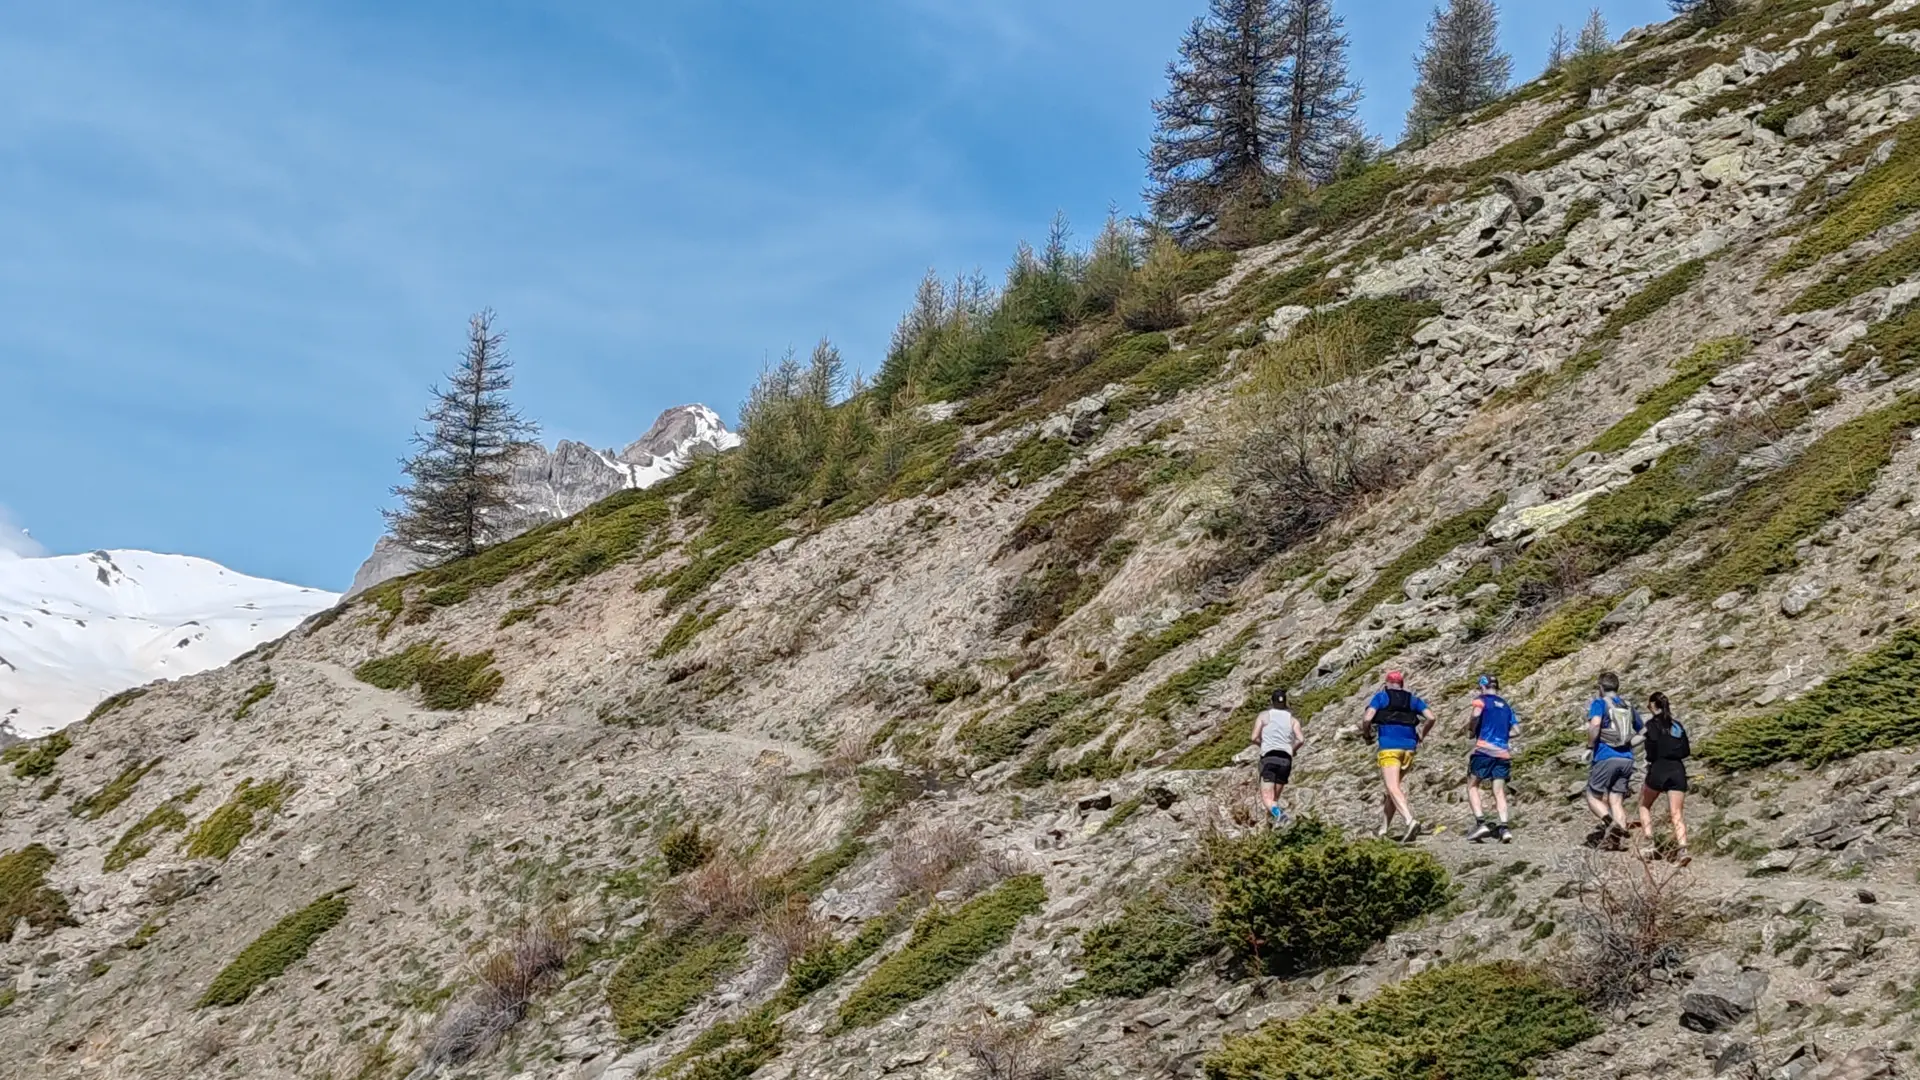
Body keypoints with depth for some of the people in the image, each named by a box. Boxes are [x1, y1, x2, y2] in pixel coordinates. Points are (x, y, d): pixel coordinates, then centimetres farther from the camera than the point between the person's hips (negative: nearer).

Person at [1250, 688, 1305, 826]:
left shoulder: (1264, 715, 8)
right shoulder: (1292, 719, 12)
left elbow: (1255, 738, 0)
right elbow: (1301, 740, -1)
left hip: (1269, 757, -2)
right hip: (1286, 759, 3)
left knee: (1267, 798, -11)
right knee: (1275, 797, 16)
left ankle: (1277, 812, -41)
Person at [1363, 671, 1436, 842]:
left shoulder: (1381, 697, 7)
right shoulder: (1413, 700, 17)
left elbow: (1368, 719, -6)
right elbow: (1431, 718, 5)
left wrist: (1365, 729, 16)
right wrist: (1420, 736, 18)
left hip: (1389, 747, -5)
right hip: (1408, 748, 5)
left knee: (1393, 788, -14)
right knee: (1395, 785, 19)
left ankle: (1410, 821, -35)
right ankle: (1385, 826, 21)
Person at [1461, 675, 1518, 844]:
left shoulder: (1481, 700, 3)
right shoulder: (1506, 706, 20)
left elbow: (1476, 714, -20)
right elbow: (1516, 730, 17)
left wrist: (1471, 730, -3)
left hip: (1484, 749, -5)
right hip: (1503, 753, 5)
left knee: (1472, 786, 7)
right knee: (1499, 792, 5)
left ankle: (1480, 823, -7)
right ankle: (1504, 828, -11)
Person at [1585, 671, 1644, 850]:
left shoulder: (1600, 703, 0)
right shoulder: (1629, 707, 17)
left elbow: (1595, 724, -21)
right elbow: (1643, 733, 22)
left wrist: (1589, 747, -11)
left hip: (1605, 757, -5)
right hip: (1627, 758, 5)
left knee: (1593, 797, 5)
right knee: (1617, 800, 6)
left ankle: (1610, 822, -22)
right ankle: (1616, 838, -9)